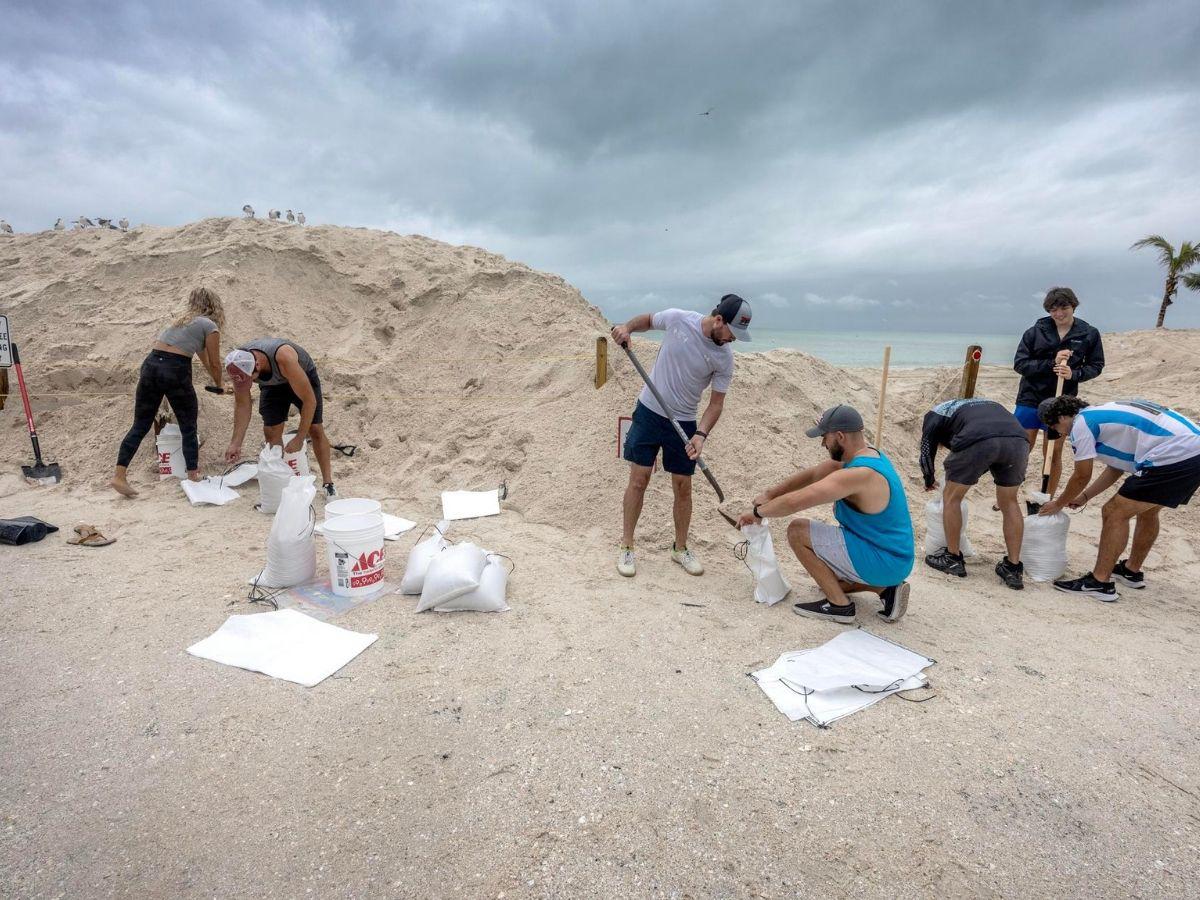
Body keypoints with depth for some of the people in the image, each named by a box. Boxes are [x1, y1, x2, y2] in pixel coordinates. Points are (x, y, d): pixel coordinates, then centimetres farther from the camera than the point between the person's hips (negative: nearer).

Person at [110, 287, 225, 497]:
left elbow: (203, 356, 36)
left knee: (140, 426, 10)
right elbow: (214, 364, 9)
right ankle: (193, 478, 11)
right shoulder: (210, 326, 4)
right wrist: (219, 384, 28)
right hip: (175, 371, -6)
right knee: (189, 428, 7)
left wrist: (218, 380, 45)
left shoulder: (182, 319, 26)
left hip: (150, 365, 6)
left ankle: (119, 475, 7)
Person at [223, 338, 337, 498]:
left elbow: (309, 400, -39)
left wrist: (299, 439, -36)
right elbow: (241, 404, -17)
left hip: (303, 376, -4)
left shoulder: (283, 358, -45)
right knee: (271, 432, -7)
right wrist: (236, 443, -25)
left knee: (315, 430, -8)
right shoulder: (238, 365, -30)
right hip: (272, 384, 4)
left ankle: (328, 484, 2)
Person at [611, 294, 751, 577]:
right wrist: (627, 327, -13)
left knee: (683, 487, 5)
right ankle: (626, 547, 13)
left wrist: (700, 434, -22)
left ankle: (680, 548, 25)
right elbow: (648, 320, 8)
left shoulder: (725, 358, -11)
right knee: (639, 479, 0)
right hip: (649, 411, -1)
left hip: (683, 422, 1)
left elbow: (716, 402, -7)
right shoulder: (677, 318, -13)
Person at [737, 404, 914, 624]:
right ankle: (886, 588, 12)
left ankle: (839, 605, -6)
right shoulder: (866, 454, 4)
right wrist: (770, 494, 8)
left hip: (882, 562, -10)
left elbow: (794, 502, -28)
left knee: (797, 531, -12)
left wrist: (758, 512, -11)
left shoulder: (858, 474, -28)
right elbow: (814, 474, 12)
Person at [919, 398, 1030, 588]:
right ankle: (1013, 569, 26)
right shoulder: (985, 403, 43)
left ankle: (953, 558, 26)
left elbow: (926, 453, 28)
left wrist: (929, 482, 48)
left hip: (977, 441, -4)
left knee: (952, 498, 17)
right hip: (1018, 439, 5)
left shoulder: (935, 414, 30)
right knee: (1009, 503, 22)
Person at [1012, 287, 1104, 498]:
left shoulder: (1089, 334, -2)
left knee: (1053, 455, 10)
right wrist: (1051, 363, -20)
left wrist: (1074, 374, -14)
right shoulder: (1035, 331, -6)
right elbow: (1019, 363, -7)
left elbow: (1096, 366, 5)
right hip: (1030, 400, -1)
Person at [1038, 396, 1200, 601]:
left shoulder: (1081, 423, -6)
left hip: (1173, 460, -10)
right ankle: (1132, 571, 40)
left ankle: (1099, 582, 1)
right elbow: (1115, 468, 29)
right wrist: (1084, 497, 33)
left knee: (1115, 514, -3)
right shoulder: (1102, 413, 22)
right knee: (1147, 510, 26)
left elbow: (1082, 476, 2)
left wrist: (1058, 504, 16)